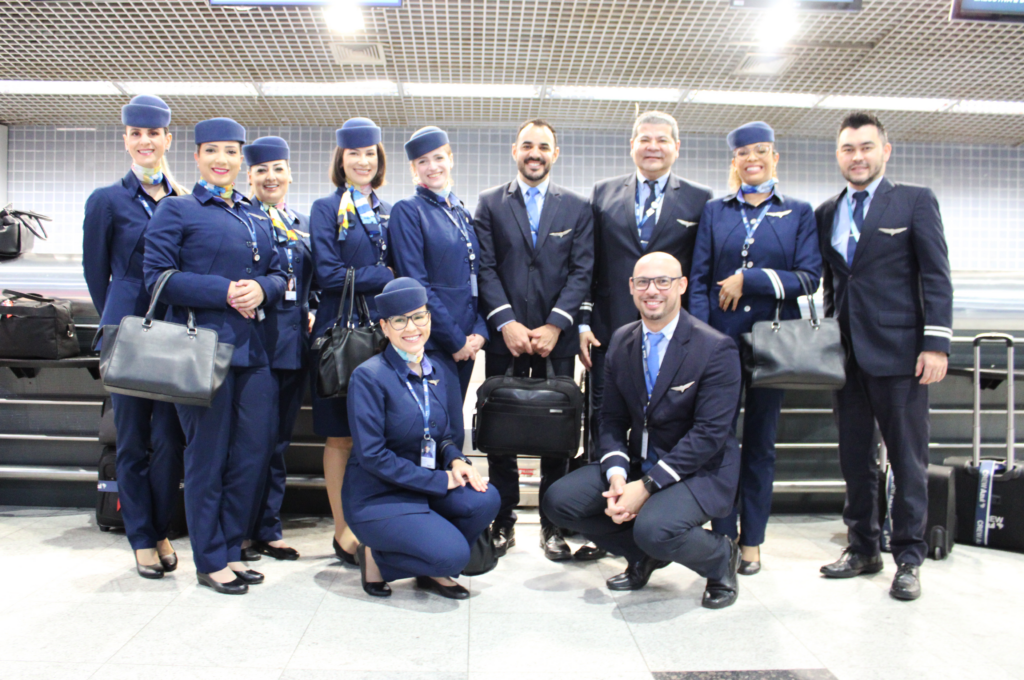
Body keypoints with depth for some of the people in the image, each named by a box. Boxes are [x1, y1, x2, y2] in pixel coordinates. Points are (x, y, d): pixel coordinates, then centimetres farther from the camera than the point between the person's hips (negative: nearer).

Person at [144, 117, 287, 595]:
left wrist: (261, 289, -7)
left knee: (254, 451, 6)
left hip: (252, 347, 6)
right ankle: (210, 561, 17)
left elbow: (277, 273, 17)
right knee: (208, 455, 2)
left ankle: (232, 549, 23)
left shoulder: (255, 215, 18)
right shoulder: (176, 210, 2)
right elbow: (157, 275, -7)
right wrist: (223, 291, -16)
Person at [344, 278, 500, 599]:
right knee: (453, 555, -24)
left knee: (485, 499, -21)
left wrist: (456, 460, -10)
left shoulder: (437, 374, 7)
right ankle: (375, 556, 3)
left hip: (427, 486, 6)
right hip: (377, 496, -6)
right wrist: (440, 480, -19)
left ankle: (431, 570, 4)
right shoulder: (368, 376, -14)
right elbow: (371, 455, -18)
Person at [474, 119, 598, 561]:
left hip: (556, 338, 0)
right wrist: (506, 323, -11)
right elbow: (485, 267, 2)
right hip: (505, 337, 0)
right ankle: (503, 522, 14)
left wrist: (554, 326, -9)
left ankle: (553, 525, 13)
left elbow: (582, 271, 3)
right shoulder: (489, 204, 9)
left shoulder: (576, 208, 11)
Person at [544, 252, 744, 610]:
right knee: (559, 500, -10)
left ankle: (721, 557, 3)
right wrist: (616, 475, -16)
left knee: (654, 528, -33)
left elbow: (709, 432, -19)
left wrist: (647, 486, -24)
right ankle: (644, 555, 14)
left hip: (699, 471, -6)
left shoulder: (716, 348, -14)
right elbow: (612, 418, 4)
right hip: (637, 463, 6)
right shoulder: (621, 341, 4)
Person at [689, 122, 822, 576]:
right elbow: (699, 279, 3)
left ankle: (752, 542, 17)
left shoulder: (799, 213, 8)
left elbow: (810, 277, -3)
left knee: (761, 441, 7)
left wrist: (748, 279, -13)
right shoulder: (715, 212, 9)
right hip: (722, 338, 0)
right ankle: (723, 535, 12)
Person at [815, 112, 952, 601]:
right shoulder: (825, 213, 14)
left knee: (908, 460, 2)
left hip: (898, 351, -4)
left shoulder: (915, 201, 2)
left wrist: (936, 343, -10)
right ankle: (863, 549, 23)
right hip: (846, 353, 4)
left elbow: (936, 277, -3)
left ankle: (908, 559, 14)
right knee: (855, 459, 11)